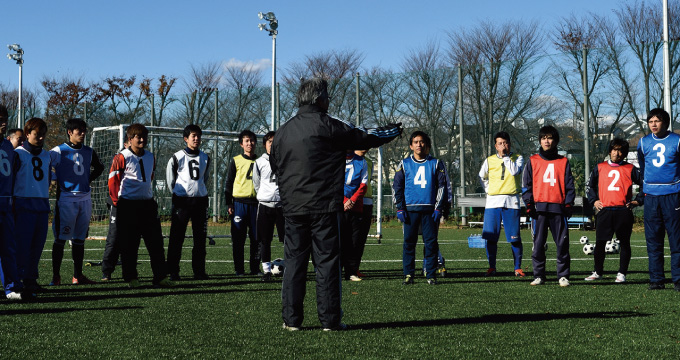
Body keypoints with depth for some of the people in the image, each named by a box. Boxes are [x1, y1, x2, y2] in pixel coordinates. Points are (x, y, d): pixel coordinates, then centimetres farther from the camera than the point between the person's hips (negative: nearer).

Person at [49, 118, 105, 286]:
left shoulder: (88, 152, 12)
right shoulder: (58, 151, -4)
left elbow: (99, 167, 29)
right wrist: (58, 181, -5)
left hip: (85, 198, 5)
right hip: (66, 198, -5)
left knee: (79, 238, 9)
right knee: (61, 238, -5)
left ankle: (78, 275, 15)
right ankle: (56, 275, 1)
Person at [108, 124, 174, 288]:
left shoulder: (150, 157, 12)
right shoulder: (122, 157, -6)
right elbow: (113, 180, -5)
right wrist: (117, 201, -7)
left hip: (147, 203, 6)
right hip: (128, 205, -5)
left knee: (156, 242, 4)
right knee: (129, 244, 0)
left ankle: (160, 277, 8)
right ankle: (131, 278, 9)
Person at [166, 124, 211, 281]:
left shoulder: (205, 158, 11)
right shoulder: (177, 157, -1)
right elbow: (170, 180, 7)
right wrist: (177, 194, 8)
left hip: (200, 200, 4)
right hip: (182, 200, -4)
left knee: (200, 238, 5)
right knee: (176, 237, -4)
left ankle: (199, 271, 13)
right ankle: (173, 271, 1)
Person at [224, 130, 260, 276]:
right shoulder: (236, 161, 5)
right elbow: (229, 183, 5)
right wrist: (229, 204, -3)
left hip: (255, 203, 3)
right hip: (239, 202, -2)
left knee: (256, 237, 2)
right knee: (238, 238, -2)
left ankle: (255, 268, 10)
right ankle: (239, 269, 4)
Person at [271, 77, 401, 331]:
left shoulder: (283, 131, 10)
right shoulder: (327, 125, -6)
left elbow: (274, 166, 18)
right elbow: (363, 138, 2)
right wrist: (392, 132, 19)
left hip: (293, 207, 5)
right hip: (324, 206, -5)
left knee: (294, 261, 8)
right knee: (327, 261, 1)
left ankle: (291, 319, 8)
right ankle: (330, 320, 3)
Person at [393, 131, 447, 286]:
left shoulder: (435, 164, 9)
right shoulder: (404, 164, 10)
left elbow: (441, 186, 9)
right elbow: (397, 187, 9)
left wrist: (438, 208, -1)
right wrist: (399, 209, 0)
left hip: (429, 209, 0)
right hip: (410, 209, 0)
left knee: (431, 242, -2)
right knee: (409, 242, 0)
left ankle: (431, 275, 4)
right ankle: (408, 275, 6)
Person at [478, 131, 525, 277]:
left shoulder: (517, 158, 6)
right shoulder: (489, 160, 11)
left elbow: (514, 171, -14)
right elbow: (482, 178, 25)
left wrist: (505, 156, -7)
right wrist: (489, 191, 13)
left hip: (511, 202, -2)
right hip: (493, 202, 2)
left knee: (515, 237, -3)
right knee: (491, 237, 0)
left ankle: (518, 268, 5)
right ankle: (492, 267, 9)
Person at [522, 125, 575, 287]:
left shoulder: (563, 162, 12)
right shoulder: (532, 161, 12)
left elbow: (569, 186, 10)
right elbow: (526, 185, 9)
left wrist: (568, 205, -2)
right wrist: (529, 205, -2)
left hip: (558, 208, 0)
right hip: (539, 208, 0)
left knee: (562, 243, -3)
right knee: (538, 243, 0)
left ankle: (563, 276, 3)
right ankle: (539, 276, 6)